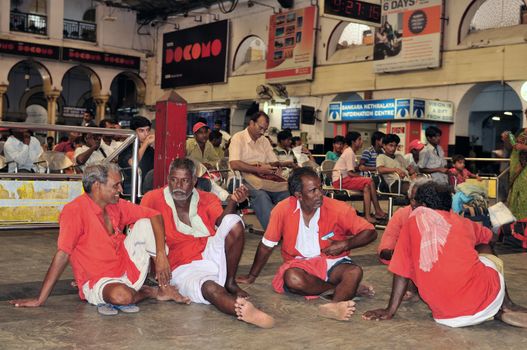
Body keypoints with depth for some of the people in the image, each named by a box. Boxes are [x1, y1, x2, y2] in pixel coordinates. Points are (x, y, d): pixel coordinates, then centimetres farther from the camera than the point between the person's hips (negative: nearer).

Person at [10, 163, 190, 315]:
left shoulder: (117, 206, 0)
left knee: (145, 224, -9)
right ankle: (150, 292, 0)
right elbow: (62, 254, -23)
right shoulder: (75, 210, -19)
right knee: (121, 296, -38)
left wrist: (161, 254, -12)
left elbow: (154, 215, 2)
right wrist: (40, 300, -24)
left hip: (129, 268, 6)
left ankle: (164, 287, 0)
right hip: (99, 281, -6)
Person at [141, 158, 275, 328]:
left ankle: (230, 283, -11)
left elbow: (221, 222, -6)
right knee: (210, 289, -37)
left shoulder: (207, 199, 10)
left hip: (210, 255, 5)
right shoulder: (153, 199, -2)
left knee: (234, 221, -20)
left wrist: (232, 202, -26)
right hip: (183, 268, -4)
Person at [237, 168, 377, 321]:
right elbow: (266, 245, 2)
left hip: (332, 263, 0)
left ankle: (335, 306, -57)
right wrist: (252, 277, 10)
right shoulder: (283, 210, -11)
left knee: (355, 272, -31)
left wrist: (345, 244, -20)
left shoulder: (338, 209, -11)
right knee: (292, 278, -35)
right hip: (299, 264, 0)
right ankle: (347, 289, -21)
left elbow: (370, 232, -4)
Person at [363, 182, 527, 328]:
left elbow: (402, 270, 7)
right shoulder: (462, 222, 14)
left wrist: (390, 311, 14)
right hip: (486, 301, 2)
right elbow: (486, 237, 36)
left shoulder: (413, 223, 8)